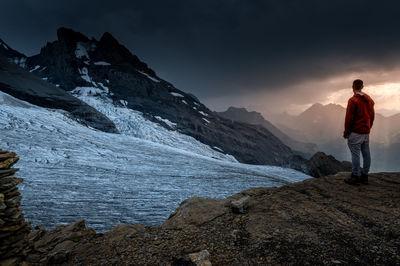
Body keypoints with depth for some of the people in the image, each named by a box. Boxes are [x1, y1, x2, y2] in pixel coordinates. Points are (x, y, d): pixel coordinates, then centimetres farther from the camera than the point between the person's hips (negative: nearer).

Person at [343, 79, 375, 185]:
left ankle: (355, 177, -2)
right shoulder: (369, 100, 12)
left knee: (355, 154, -5)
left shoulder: (353, 100, -13)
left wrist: (346, 131, -6)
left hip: (355, 132, -8)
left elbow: (349, 118, -14)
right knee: (366, 154, 9)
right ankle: (364, 176, 17)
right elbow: (372, 116, 17)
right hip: (366, 132, 8)